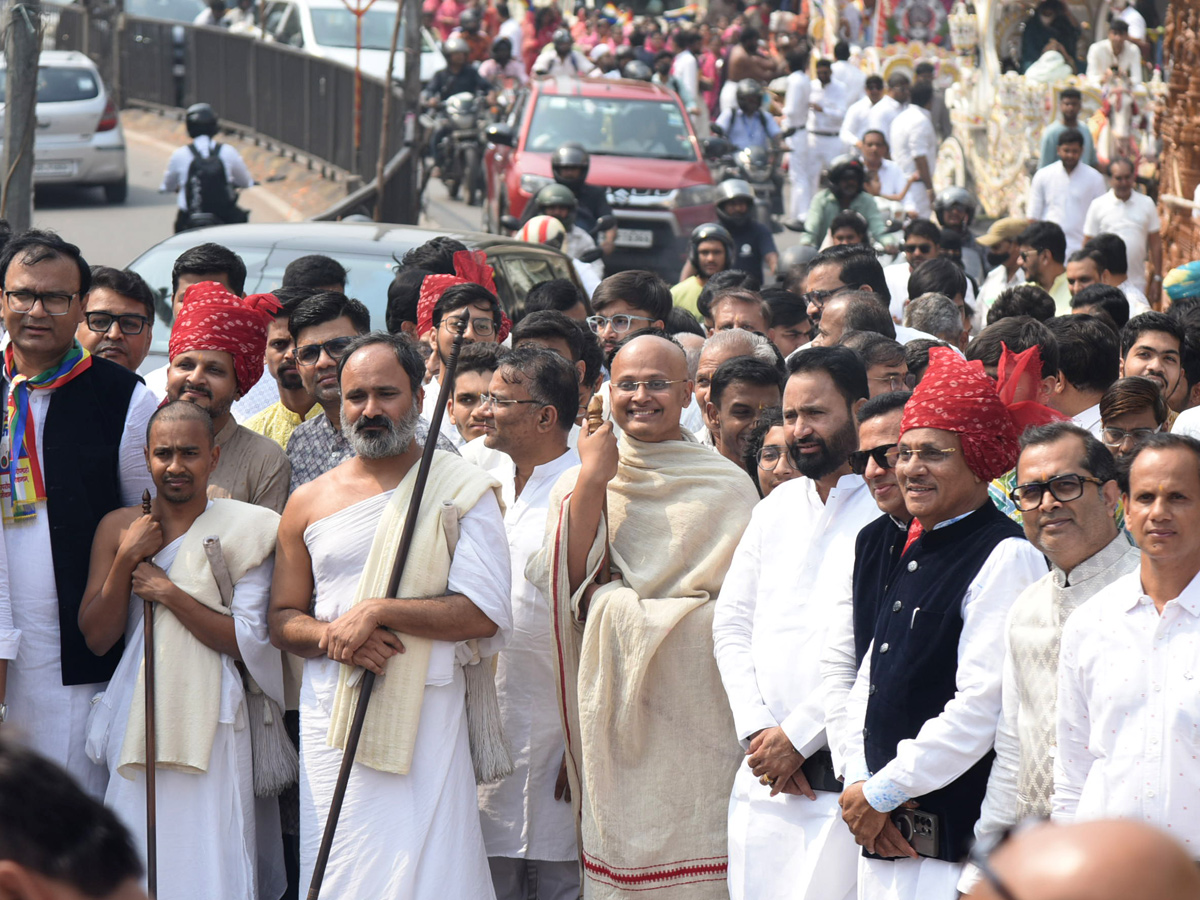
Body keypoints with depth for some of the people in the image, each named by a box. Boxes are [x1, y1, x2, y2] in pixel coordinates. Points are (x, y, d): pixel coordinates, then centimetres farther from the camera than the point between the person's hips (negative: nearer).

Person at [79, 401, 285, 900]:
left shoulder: (243, 530, -3)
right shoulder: (119, 528, 8)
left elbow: (250, 643, -9)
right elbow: (96, 637, 5)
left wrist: (169, 593, -12)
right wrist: (126, 560, -7)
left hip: (211, 725, -3)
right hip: (140, 722, 3)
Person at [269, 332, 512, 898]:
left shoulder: (461, 490, 1)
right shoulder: (309, 502, 12)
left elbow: (485, 614, -8)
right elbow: (282, 621, 15)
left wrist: (377, 611, -14)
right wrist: (335, 636, -7)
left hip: (426, 714, -3)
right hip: (329, 717, 3)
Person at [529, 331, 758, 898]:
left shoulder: (727, 486, 5)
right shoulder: (579, 482, 11)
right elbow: (565, 585, -1)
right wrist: (592, 480, -6)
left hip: (698, 717, -2)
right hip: (614, 715, 2)